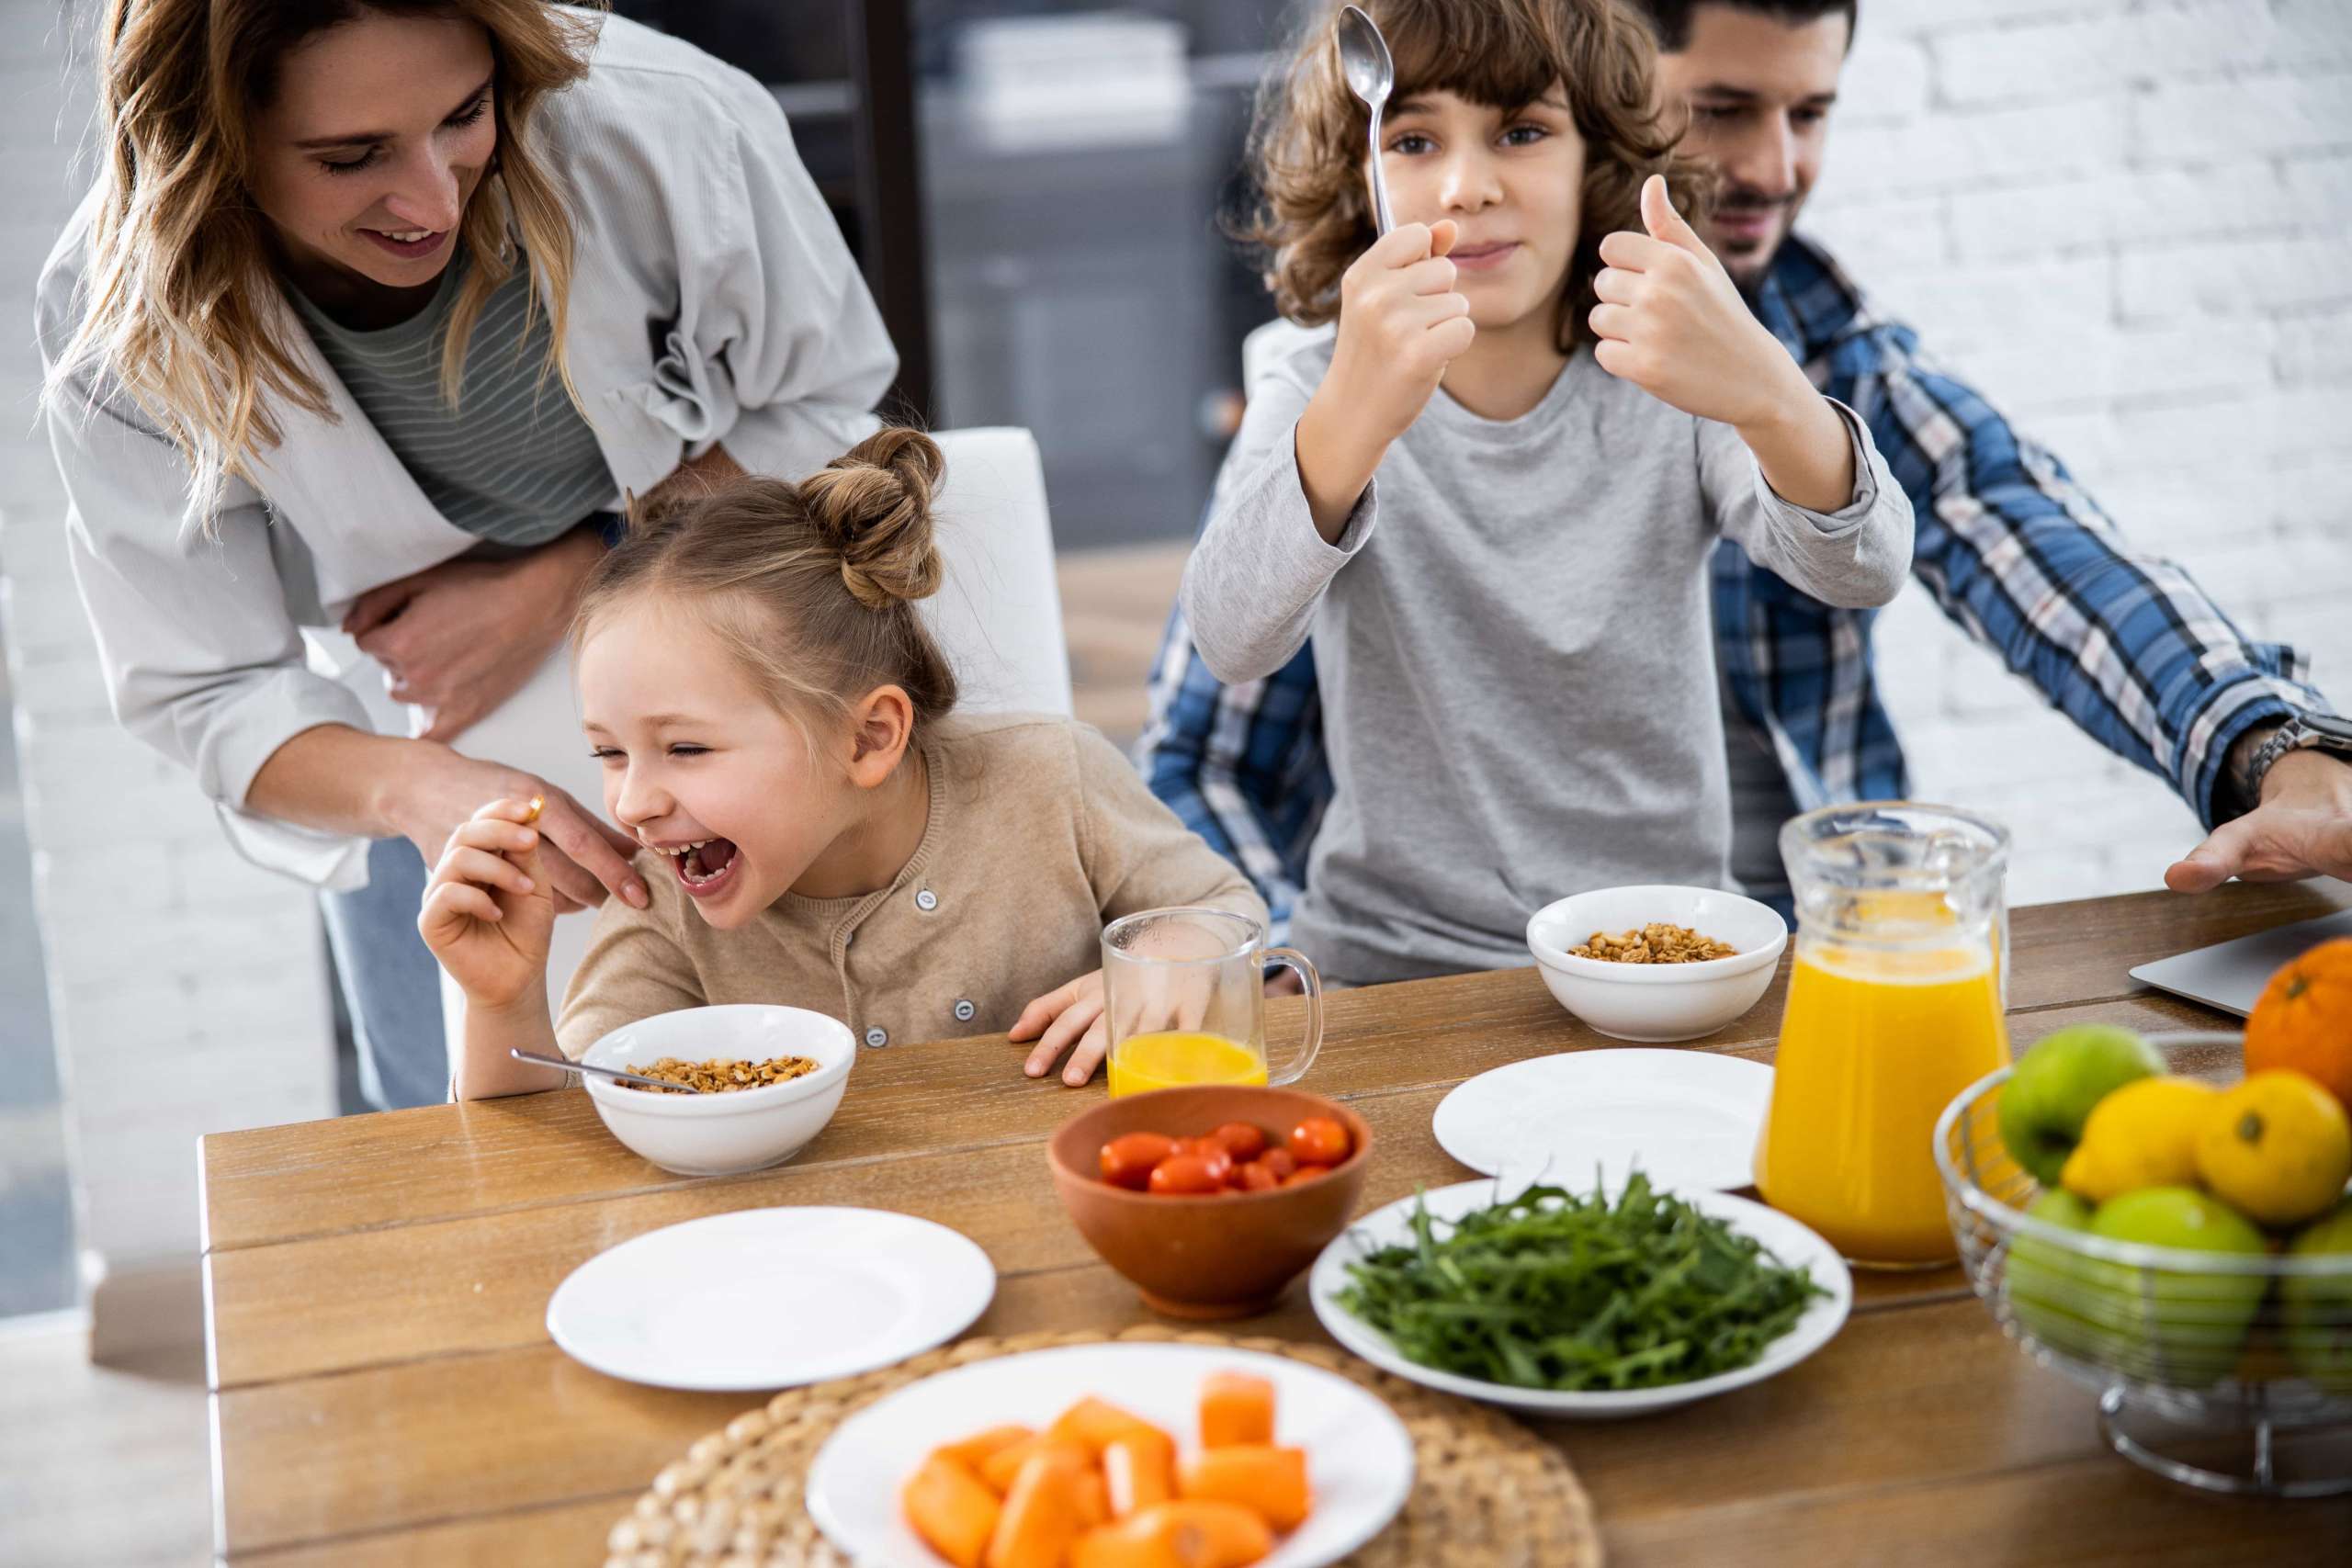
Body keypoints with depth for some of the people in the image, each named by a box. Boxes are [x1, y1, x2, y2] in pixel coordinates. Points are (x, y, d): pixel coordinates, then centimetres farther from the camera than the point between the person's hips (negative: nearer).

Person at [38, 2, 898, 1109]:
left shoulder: (664, 123, -33)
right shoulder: (121, 323, -28)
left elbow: (823, 407, -16)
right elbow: (206, 697, -22)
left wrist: (550, 586, -26)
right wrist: (421, 794, -44)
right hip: (424, 747, 1)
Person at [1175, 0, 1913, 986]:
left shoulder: (1670, 388, 3)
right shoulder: (1310, 401, 1)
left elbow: (1863, 571, -17)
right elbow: (1233, 642, -19)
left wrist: (1767, 395, -38)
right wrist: (1352, 422, -39)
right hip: (1391, 964, -1)